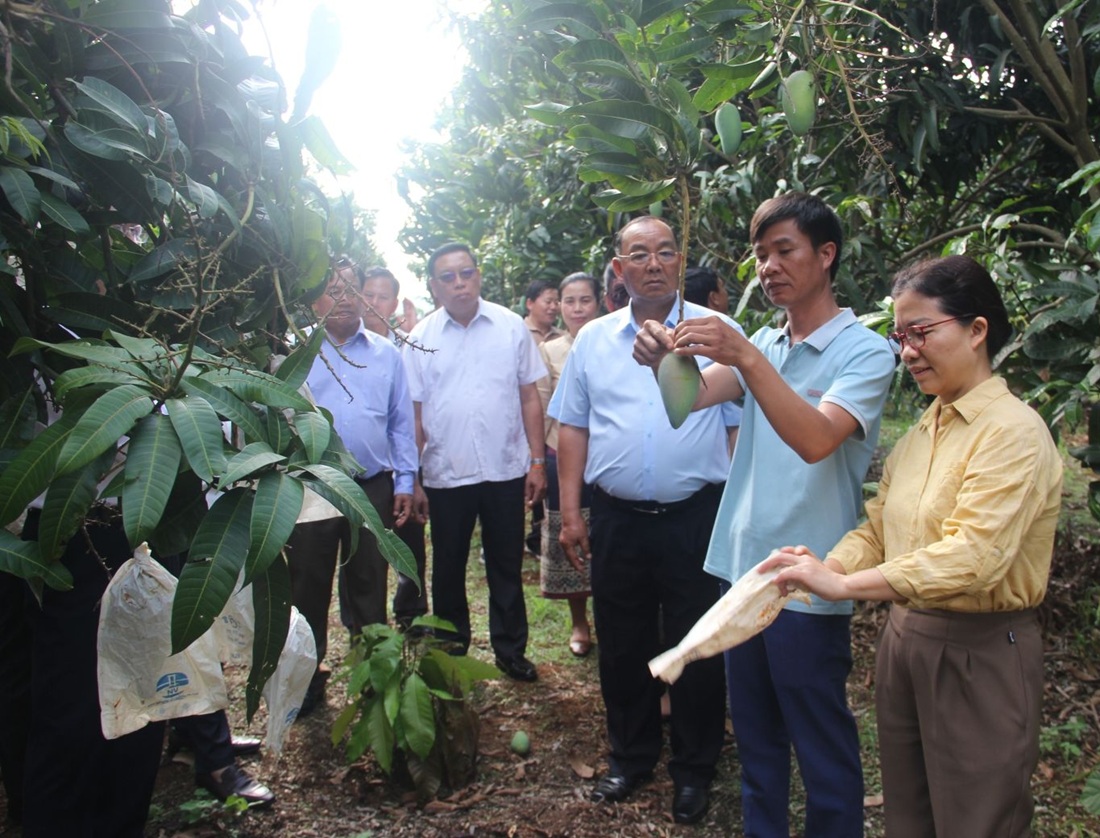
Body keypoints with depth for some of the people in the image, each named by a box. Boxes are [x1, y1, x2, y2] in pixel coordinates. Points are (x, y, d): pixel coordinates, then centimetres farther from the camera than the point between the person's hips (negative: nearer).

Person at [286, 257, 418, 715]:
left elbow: (401, 423, 9)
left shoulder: (387, 354, 8)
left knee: (369, 586, 13)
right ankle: (308, 675, 25)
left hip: (373, 487, 2)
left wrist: (404, 482, 4)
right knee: (309, 587, 9)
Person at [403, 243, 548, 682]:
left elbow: (529, 397, 2)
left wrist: (537, 460, -1)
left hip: (505, 469, 0)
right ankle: (451, 649, 31)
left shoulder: (511, 326, 0)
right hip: (445, 473, 0)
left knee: (507, 566, 12)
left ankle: (510, 649, 27)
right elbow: (413, 412, -1)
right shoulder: (420, 337, 0)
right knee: (448, 568, 14)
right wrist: (411, 478, -3)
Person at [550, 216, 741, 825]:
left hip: (696, 516, -2)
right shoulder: (593, 339, 7)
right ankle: (631, 756, 35)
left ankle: (694, 769, 30)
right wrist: (570, 512, 4)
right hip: (617, 518, 3)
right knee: (622, 647, 15)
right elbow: (572, 428, 9)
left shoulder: (717, 333, -1)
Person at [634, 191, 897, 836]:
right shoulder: (762, 346, 11)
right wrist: (663, 358, -25)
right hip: (742, 567, 6)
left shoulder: (865, 351, -8)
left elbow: (815, 439, -25)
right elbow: (692, 396, -5)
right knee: (755, 735, 20)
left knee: (823, 747, 8)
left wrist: (747, 358, -35)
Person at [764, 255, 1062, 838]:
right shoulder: (919, 434, 9)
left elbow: (973, 556, -27)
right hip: (904, 636, 7)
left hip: (980, 652, -7)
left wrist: (843, 584, -29)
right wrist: (821, 568, -16)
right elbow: (876, 530, 4)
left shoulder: (1014, 432, -16)